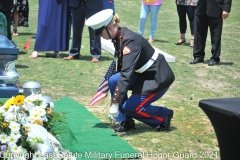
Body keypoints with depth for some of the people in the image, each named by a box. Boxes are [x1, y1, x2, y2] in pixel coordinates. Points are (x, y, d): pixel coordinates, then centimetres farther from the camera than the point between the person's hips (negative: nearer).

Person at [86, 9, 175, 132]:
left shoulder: (130, 41, -28)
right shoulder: (119, 37, -2)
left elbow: (126, 74, -35)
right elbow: (122, 69, 13)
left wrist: (115, 104, -37)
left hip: (159, 77, -9)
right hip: (143, 74, 9)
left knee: (129, 107, -13)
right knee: (113, 81, -9)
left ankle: (164, 115, 9)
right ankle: (127, 121, 3)